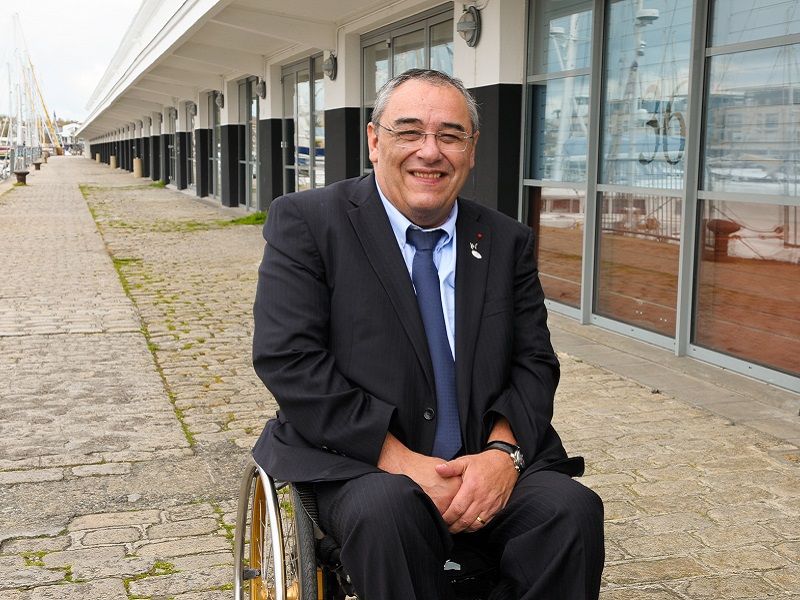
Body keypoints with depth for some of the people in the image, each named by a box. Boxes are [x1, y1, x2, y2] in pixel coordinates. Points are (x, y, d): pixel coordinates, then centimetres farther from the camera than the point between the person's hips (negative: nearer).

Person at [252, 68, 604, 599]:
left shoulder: (508, 241, 10)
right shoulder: (307, 221, -1)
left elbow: (534, 362, 8)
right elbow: (288, 359, -11)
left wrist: (503, 451, -14)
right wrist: (401, 461, -18)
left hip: (486, 464, 4)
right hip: (358, 464, -3)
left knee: (573, 509, -23)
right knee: (389, 509, -35)